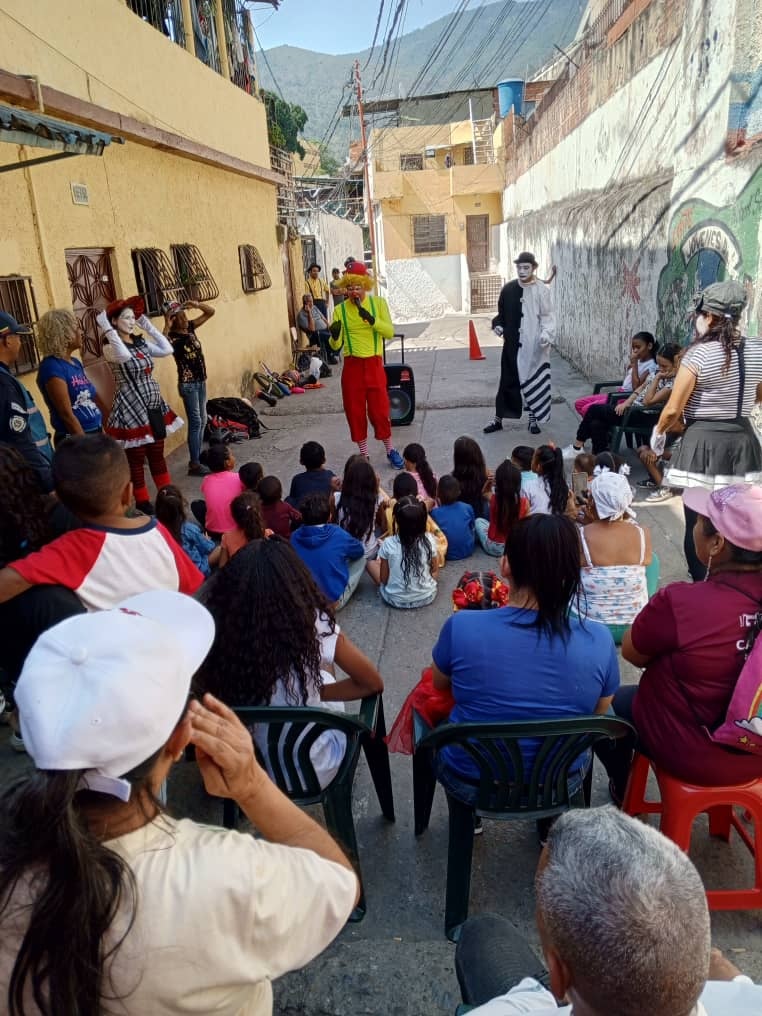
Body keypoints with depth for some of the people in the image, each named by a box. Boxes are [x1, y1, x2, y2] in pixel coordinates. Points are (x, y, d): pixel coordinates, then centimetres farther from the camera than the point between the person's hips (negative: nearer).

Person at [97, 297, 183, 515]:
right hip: (131, 409, -7)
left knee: (157, 455, 17)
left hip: (154, 407, 7)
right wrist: (108, 329, -26)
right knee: (136, 459, 5)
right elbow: (124, 355, -34)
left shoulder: (141, 342, 9)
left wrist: (148, 326, 5)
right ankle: (142, 503, 16)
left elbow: (167, 350, 2)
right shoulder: (110, 347, -12)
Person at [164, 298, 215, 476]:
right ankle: (194, 465, -5)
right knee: (195, 422, -9)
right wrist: (167, 325, -36)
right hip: (188, 384, -8)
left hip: (201, 381, 8)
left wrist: (196, 304, -9)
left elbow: (210, 312, 9)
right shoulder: (172, 337, -15)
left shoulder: (190, 327, 5)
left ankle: (198, 456, 25)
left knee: (202, 420, 13)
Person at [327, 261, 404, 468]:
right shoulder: (340, 309, 1)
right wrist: (335, 336, -22)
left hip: (374, 364, -1)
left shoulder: (378, 303, 1)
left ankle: (391, 451, 20)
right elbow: (336, 346, 0)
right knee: (355, 411, 5)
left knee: (379, 410, 1)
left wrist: (371, 319, -21)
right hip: (351, 366, 1)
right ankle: (363, 455, 19)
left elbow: (390, 332, -7)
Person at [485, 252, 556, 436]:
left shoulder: (542, 290, -6)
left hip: (533, 346, -3)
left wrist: (546, 334, -24)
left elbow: (548, 316, -7)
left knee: (534, 381, 6)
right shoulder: (508, 289, 5)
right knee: (507, 381, 9)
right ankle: (498, 419, 18)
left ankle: (533, 419, 20)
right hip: (512, 344, 3)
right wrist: (498, 325, -4)